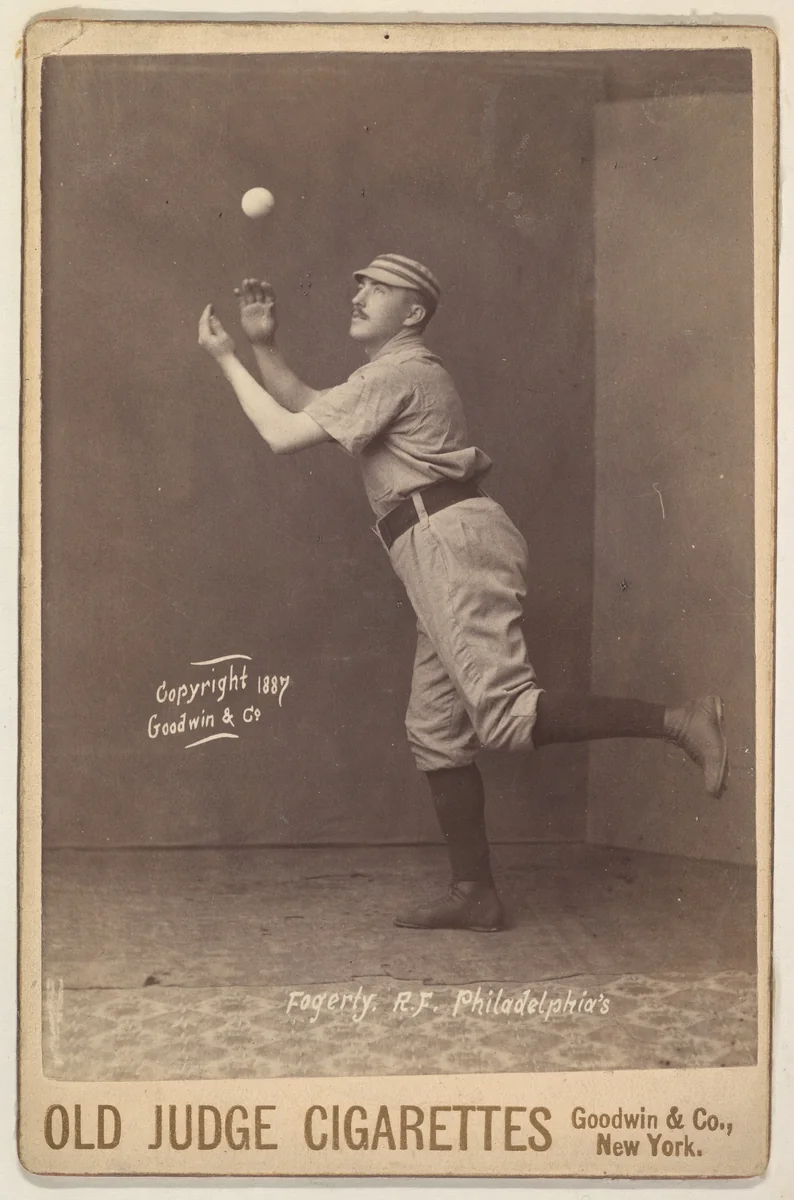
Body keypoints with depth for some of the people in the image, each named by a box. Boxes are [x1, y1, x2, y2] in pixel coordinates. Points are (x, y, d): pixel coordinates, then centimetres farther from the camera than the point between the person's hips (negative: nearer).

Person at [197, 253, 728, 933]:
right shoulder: (393, 375, 26)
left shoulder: (397, 372, -6)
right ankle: (475, 895, 10)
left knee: (505, 714, -20)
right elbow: (306, 407, 29)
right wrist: (263, 346, 18)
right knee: (436, 728, 8)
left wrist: (226, 358, 0)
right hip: (442, 556, 10)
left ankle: (678, 722, -24)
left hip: (454, 541, -10)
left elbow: (285, 436, -8)